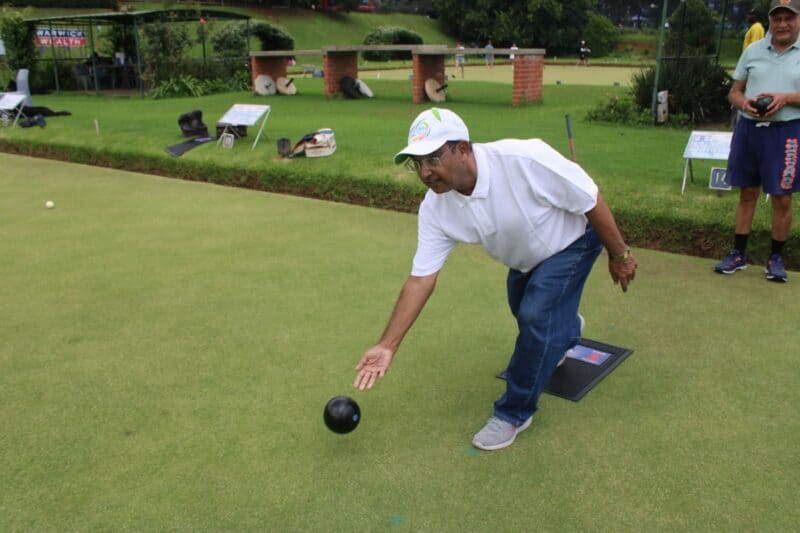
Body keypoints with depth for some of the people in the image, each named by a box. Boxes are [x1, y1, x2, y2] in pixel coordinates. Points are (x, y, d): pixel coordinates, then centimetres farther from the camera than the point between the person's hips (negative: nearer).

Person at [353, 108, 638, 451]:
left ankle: (515, 413, 1)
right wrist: (387, 345, -24)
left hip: (572, 239, -5)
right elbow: (420, 280, -21)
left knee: (536, 316, -19)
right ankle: (563, 332, 61)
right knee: (524, 311, 23)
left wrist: (619, 254, -16)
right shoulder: (435, 209, -24)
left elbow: (591, 200, -28)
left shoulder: (524, 159, -41)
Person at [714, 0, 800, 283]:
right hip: (748, 129, 3)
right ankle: (739, 254, 20)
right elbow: (734, 92, 11)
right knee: (747, 193, 10)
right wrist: (743, 103, -10)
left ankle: (776, 258, 16)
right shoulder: (753, 50, 9)